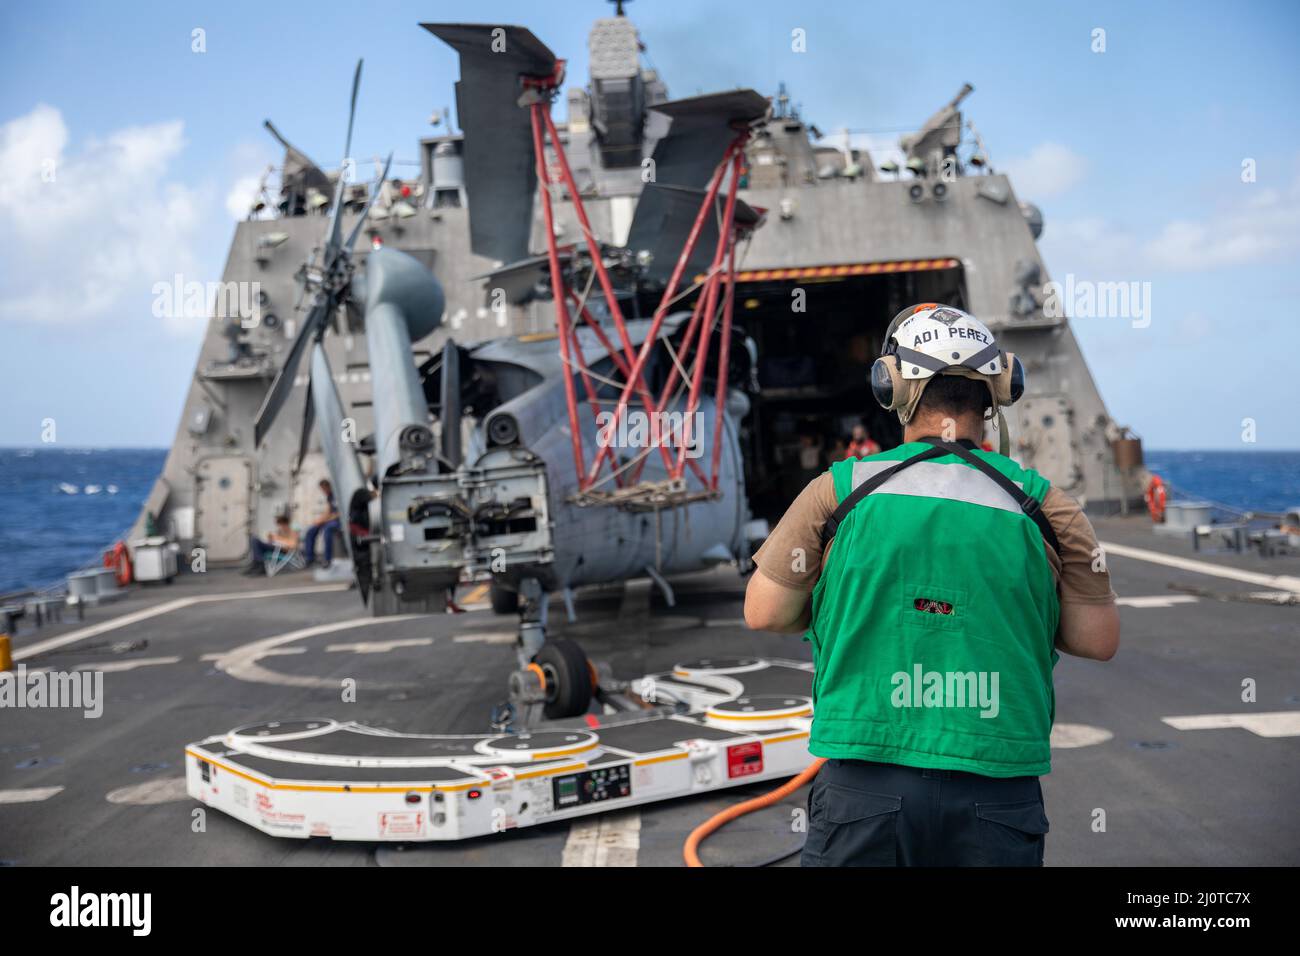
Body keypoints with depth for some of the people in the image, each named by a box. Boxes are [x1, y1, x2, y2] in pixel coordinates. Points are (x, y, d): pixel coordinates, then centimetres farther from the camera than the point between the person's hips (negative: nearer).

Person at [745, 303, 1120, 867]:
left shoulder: (841, 490, -2)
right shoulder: (1041, 504, 0)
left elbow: (763, 613, 2)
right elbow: (1099, 640, 5)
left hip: (863, 788, 0)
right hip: (997, 792, 1)